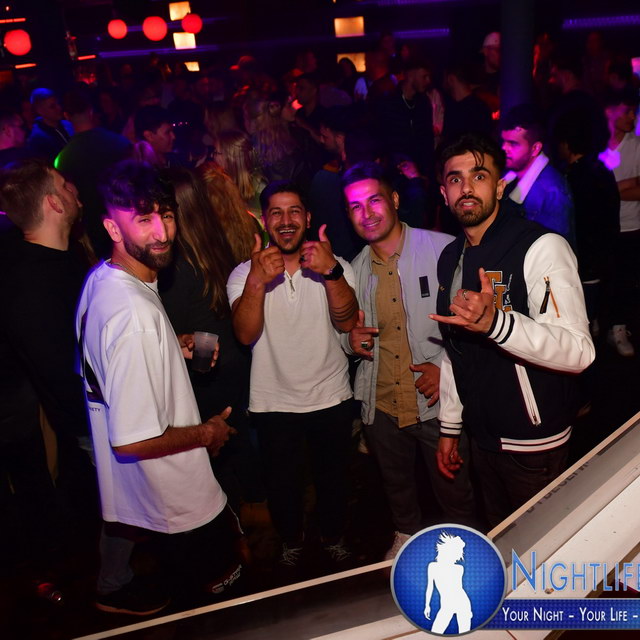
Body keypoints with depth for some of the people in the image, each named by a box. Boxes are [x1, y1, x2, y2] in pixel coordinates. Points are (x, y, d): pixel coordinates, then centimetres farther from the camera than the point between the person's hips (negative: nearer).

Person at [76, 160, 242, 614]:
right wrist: (207, 432, -17)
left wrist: (171, 349, 1)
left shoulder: (101, 279, -4)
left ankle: (114, 591, 63)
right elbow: (134, 441, -34)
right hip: (177, 494, -9)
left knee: (124, 523, 35)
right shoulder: (135, 314, -35)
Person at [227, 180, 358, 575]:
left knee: (333, 476, 19)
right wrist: (257, 281, -36)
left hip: (332, 397, 1)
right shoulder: (245, 274, -6)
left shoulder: (334, 267, -5)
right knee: (283, 483, 16)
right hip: (274, 403, 0)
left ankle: (334, 538, 47)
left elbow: (347, 322, -20)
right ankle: (291, 541, 45)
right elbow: (246, 334, -21)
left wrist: (332, 272, -35)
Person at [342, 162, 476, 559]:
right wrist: (352, 340, -4)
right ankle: (407, 534, 52)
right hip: (382, 404, 5)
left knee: (455, 490, 13)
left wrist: (447, 365, -20)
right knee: (397, 485, 24)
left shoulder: (443, 249, -10)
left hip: (438, 402, -4)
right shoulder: (357, 267, 6)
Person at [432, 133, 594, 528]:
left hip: (534, 442, -6)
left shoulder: (541, 247, -17)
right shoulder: (450, 258, 6)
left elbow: (578, 351, -27)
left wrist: (496, 321, -43)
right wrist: (450, 428, 13)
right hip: (482, 436, 6)